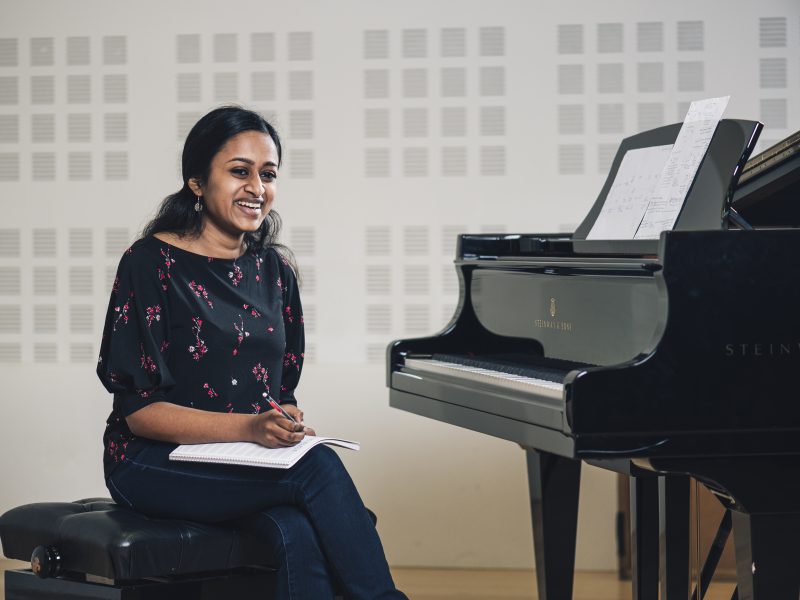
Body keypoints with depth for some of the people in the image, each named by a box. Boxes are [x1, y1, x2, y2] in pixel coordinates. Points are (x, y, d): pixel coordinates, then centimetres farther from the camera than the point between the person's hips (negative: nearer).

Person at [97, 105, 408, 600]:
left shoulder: (274, 271, 13)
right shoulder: (152, 263, -6)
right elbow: (138, 407, -11)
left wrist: (287, 428, -8)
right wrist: (249, 427, -24)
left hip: (247, 467, 5)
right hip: (158, 464, -5)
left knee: (298, 534, -32)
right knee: (321, 468, -31)